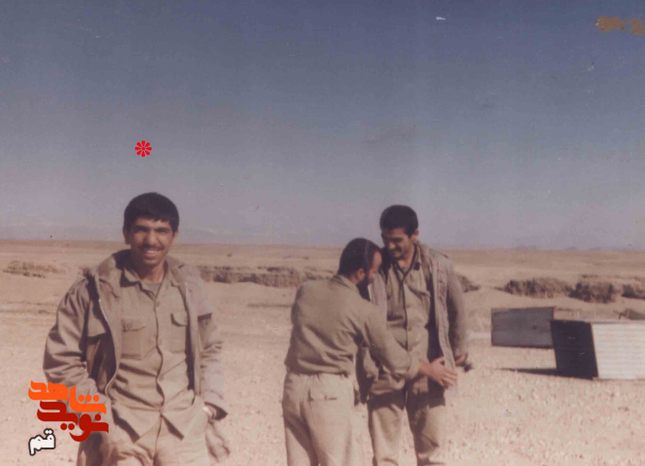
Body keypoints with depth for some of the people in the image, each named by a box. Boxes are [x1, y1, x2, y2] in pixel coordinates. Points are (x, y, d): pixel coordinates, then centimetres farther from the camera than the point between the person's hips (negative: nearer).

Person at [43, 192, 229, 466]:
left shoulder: (189, 285, 6)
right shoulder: (94, 290, -6)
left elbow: (210, 348, 18)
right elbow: (60, 360, -1)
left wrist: (209, 404, 7)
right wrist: (101, 417, -7)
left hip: (185, 428, 3)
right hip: (123, 431, -3)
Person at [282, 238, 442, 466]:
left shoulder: (305, 291, 1)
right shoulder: (364, 310, -12)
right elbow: (394, 358, -1)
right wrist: (428, 368, 15)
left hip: (294, 386, 6)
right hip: (329, 392, -5)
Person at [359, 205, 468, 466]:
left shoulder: (439, 266, -2)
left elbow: (456, 309, 13)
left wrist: (458, 350, 21)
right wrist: (367, 371, -9)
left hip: (427, 374, 1)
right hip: (385, 374, -1)